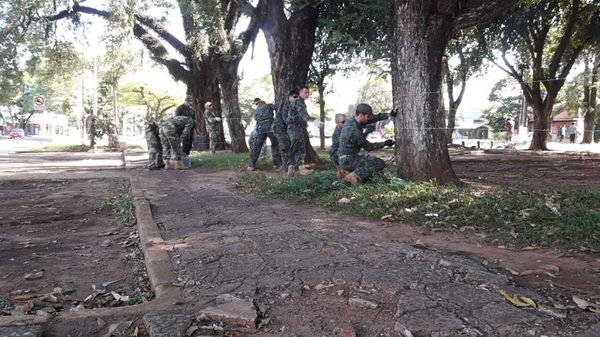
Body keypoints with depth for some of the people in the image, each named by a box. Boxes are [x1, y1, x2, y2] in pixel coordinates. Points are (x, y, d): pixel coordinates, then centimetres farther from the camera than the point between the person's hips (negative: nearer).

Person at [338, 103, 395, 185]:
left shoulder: (351, 121, 3)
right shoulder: (355, 131, -23)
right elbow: (368, 147, -10)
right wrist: (384, 143, -2)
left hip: (344, 159, 9)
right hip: (348, 160, -9)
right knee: (380, 164, -12)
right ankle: (355, 175, -17)